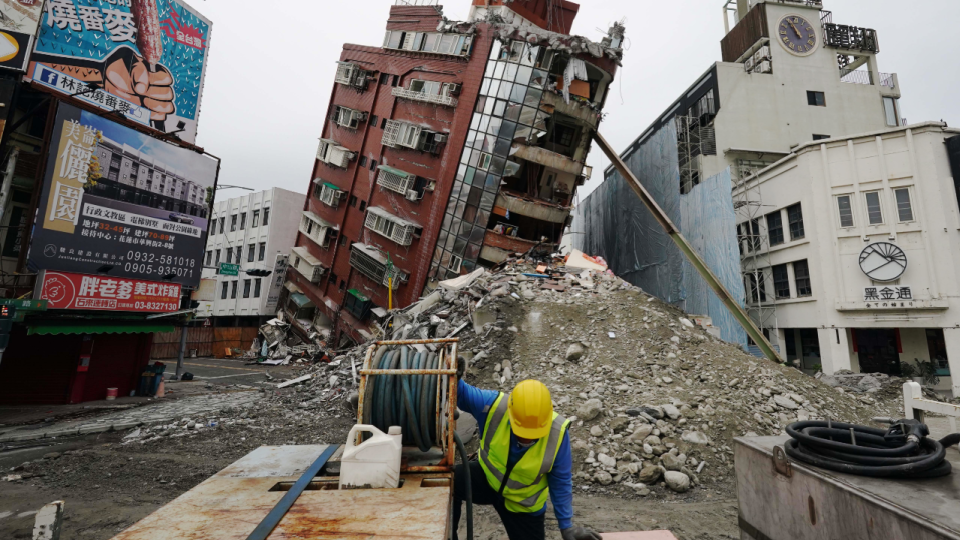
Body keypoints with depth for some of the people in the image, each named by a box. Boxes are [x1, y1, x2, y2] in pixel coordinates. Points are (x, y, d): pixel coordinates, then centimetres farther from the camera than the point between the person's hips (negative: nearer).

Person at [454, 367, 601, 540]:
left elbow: (561, 482, -12)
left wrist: (566, 525, -6)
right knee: (450, 482, -26)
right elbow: (462, 394, -16)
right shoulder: (494, 404, -31)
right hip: (486, 478, 0)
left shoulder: (557, 433, -28)